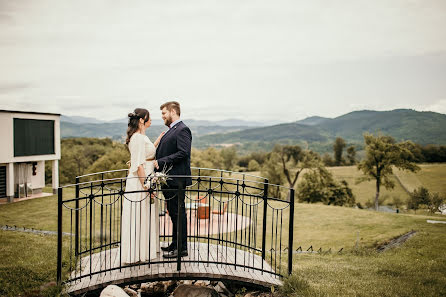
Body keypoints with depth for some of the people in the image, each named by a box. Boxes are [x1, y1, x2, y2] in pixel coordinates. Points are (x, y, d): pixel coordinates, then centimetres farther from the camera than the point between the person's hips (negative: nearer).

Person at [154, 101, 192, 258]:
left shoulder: (182, 130, -13)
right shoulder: (171, 130, 18)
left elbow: (183, 153, -23)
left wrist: (160, 162, -21)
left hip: (176, 180, -10)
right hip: (169, 180, 10)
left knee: (178, 213, -3)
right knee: (173, 213, 16)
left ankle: (182, 248, 6)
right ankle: (175, 244, 27)